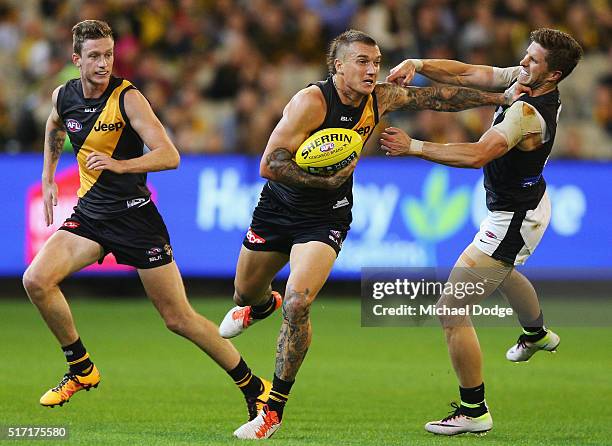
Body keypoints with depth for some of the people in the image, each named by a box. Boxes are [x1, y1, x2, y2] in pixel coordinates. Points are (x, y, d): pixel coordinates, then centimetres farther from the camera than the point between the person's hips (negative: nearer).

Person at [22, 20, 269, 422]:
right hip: (89, 215, 5)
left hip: (133, 215, -5)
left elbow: (170, 156, -23)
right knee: (36, 281, -16)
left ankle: (254, 387, 10)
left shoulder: (128, 98, -16)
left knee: (178, 317, -4)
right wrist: (48, 179, 25)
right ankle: (82, 370, 3)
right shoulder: (64, 96, 2)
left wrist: (120, 165, -35)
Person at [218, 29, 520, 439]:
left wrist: (499, 97, 1)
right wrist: (324, 181, -31)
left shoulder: (380, 99, -9)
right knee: (245, 295, 19)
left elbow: (437, 97, 2)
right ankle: (263, 305, 61)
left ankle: (275, 409, -8)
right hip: (278, 206, -1)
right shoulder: (312, 102, -24)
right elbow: (270, 165, -26)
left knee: (297, 305, -21)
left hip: (326, 219, 1)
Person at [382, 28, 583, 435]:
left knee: (451, 310, -10)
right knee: (501, 272, 42)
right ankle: (538, 334, 69)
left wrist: (413, 147, -43)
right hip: (532, 201, 11)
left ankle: (474, 411, -2)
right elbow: (466, 74, -7)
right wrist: (416, 65, -22)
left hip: (514, 220, -11)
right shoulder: (523, 80, -7)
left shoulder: (529, 113, -34)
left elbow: (477, 155, -44)